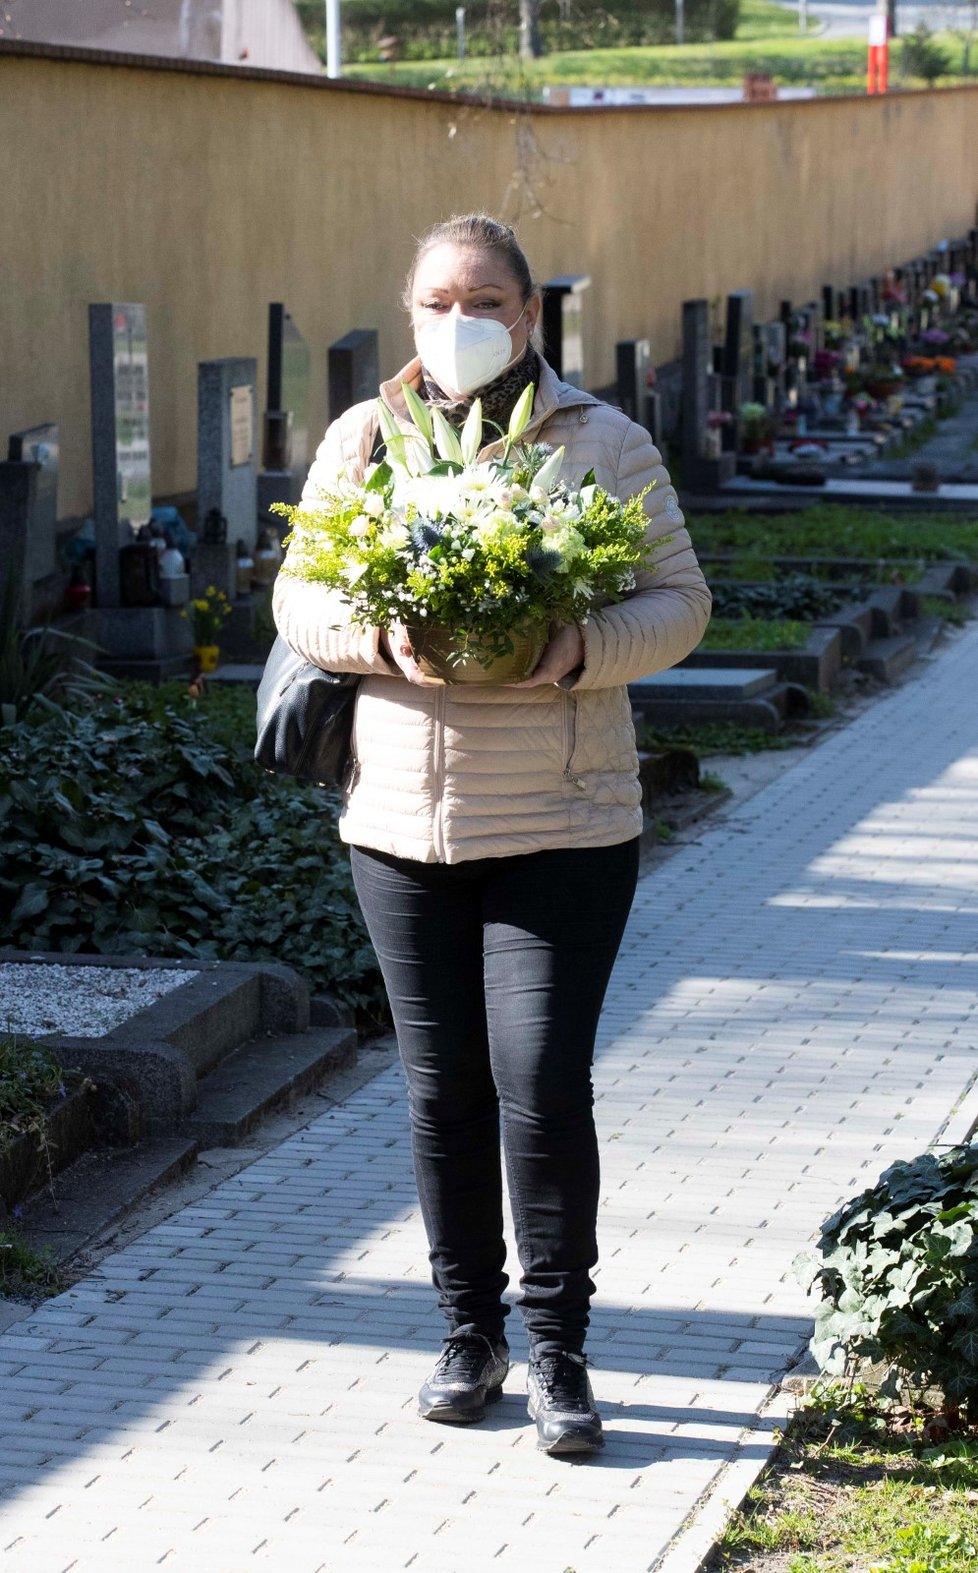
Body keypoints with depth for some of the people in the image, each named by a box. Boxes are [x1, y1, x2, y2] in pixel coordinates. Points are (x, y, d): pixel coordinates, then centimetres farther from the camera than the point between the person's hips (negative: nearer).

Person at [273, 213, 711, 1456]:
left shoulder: (603, 443, 0)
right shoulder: (362, 441, 5)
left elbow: (679, 600, -1)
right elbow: (299, 599, 5)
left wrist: (580, 651, -21)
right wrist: (384, 644, -16)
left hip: (564, 826, -2)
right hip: (403, 822, 3)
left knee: (544, 1088, -8)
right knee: (443, 1089, 9)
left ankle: (559, 1353, 6)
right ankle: (469, 1332, 23)